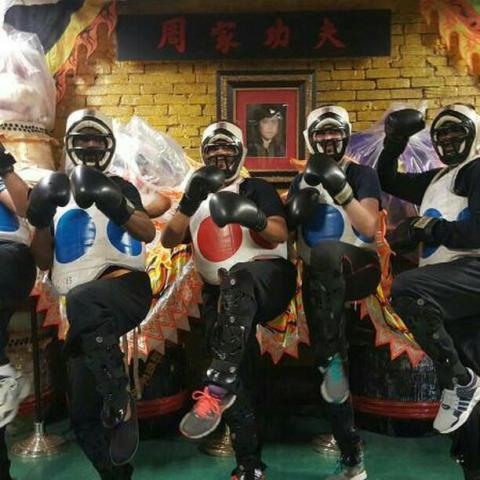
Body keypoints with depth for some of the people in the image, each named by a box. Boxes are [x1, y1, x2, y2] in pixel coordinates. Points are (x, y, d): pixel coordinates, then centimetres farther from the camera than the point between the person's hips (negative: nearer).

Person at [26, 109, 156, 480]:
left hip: (126, 284, -4)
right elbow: (43, 262, 16)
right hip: (84, 311, 4)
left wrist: (115, 205, -20)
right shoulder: (57, 191, 21)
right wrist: (42, 219, 0)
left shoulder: (120, 187, 13)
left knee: (83, 301, -40)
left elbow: (149, 234, -5)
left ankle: (119, 402, -30)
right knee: (84, 415, 2)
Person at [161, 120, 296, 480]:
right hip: (222, 293, 4)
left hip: (268, 275, -4)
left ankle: (217, 388, -48)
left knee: (239, 278, -40)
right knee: (230, 374, -9)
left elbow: (280, 235, -3)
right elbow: (169, 241, 8)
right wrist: (190, 201, -6)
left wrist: (255, 218, -24)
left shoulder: (258, 189, 11)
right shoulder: (199, 198, 22)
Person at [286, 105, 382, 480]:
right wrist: (303, 196, -5)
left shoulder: (362, 175, 5)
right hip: (320, 279, 3)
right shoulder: (303, 180, 18)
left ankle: (331, 359, -33)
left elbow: (369, 229, -7)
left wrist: (341, 190, -19)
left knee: (325, 252, -39)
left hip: (359, 267, -3)